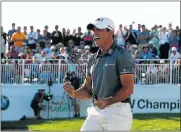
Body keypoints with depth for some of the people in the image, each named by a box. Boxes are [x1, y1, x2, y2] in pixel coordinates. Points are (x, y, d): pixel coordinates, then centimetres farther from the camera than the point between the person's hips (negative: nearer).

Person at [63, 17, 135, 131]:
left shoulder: (122, 55, -7)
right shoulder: (93, 59, 16)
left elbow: (128, 89, -14)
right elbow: (88, 91, 16)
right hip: (95, 112, 7)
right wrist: (74, 93, -5)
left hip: (117, 112, -7)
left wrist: (108, 101, -28)